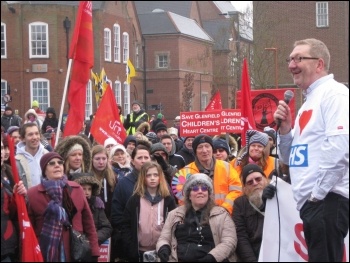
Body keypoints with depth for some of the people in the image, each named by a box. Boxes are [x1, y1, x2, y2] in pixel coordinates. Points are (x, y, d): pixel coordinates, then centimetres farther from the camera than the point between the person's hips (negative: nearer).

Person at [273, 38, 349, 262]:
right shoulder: (309, 102, 20)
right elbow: (290, 158, 22)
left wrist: (318, 193, -18)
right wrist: (285, 128, 4)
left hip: (328, 199, -10)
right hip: (310, 201, 10)